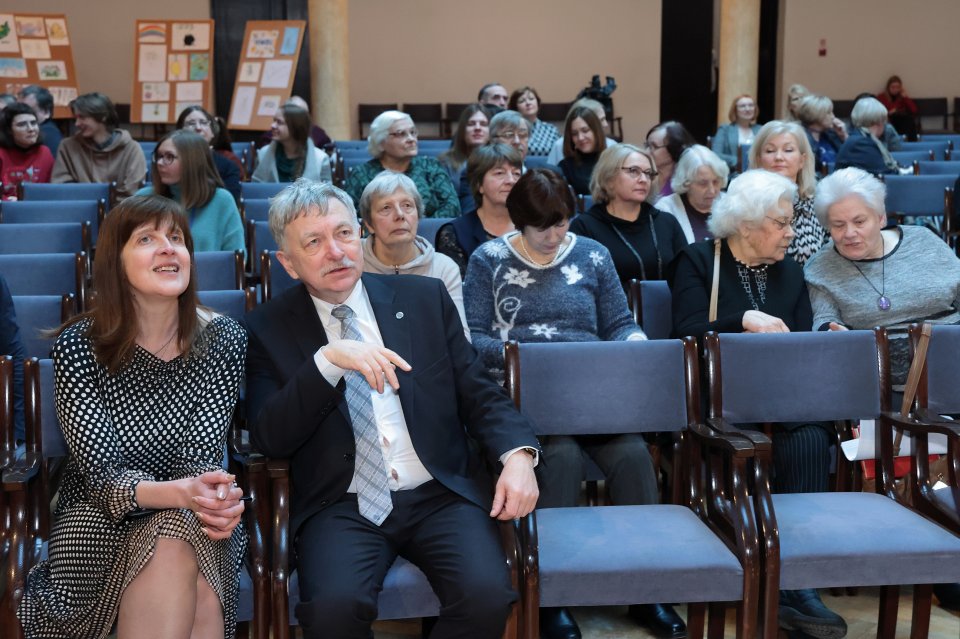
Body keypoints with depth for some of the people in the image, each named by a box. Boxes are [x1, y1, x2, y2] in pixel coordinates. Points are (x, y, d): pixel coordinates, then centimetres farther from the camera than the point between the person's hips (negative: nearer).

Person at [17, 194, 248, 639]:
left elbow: (203, 453, -9)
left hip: (192, 517, 2)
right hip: (99, 518, -2)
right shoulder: (78, 346, -10)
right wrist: (176, 492, -37)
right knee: (173, 553, -32)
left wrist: (215, 498, -34)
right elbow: (102, 472, -15)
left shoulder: (223, 340, -5)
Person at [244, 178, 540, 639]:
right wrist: (328, 360, -20)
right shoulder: (268, 329, 5)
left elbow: (479, 394, 9)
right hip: (341, 506, -1)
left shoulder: (425, 298, 9)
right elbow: (268, 438, -6)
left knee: (486, 595, -25)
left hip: (441, 494, 1)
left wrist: (517, 456, -11)